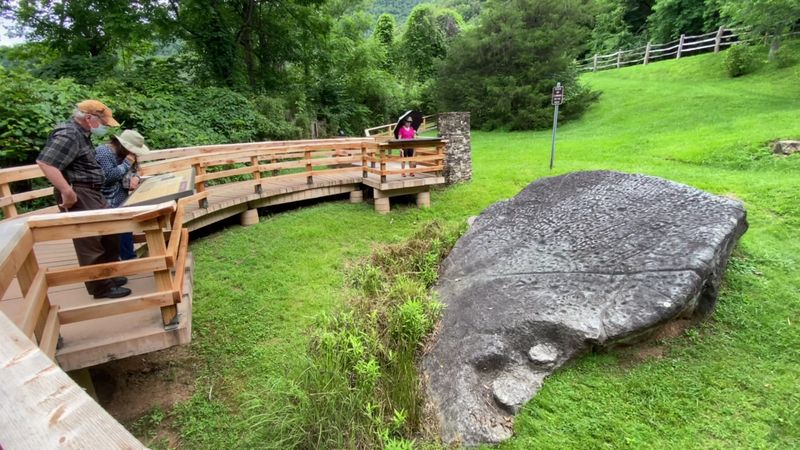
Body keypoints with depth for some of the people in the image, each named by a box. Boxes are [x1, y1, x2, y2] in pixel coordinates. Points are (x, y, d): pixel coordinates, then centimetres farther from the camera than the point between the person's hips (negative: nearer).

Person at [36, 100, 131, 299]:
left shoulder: (81, 134, 16)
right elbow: (44, 162, -27)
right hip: (78, 195, -10)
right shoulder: (68, 134, -16)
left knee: (110, 235, 18)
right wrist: (67, 192, -26)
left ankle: (110, 275, 32)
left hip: (91, 193, 11)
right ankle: (102, 287, 7)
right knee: (90, 243, -3)